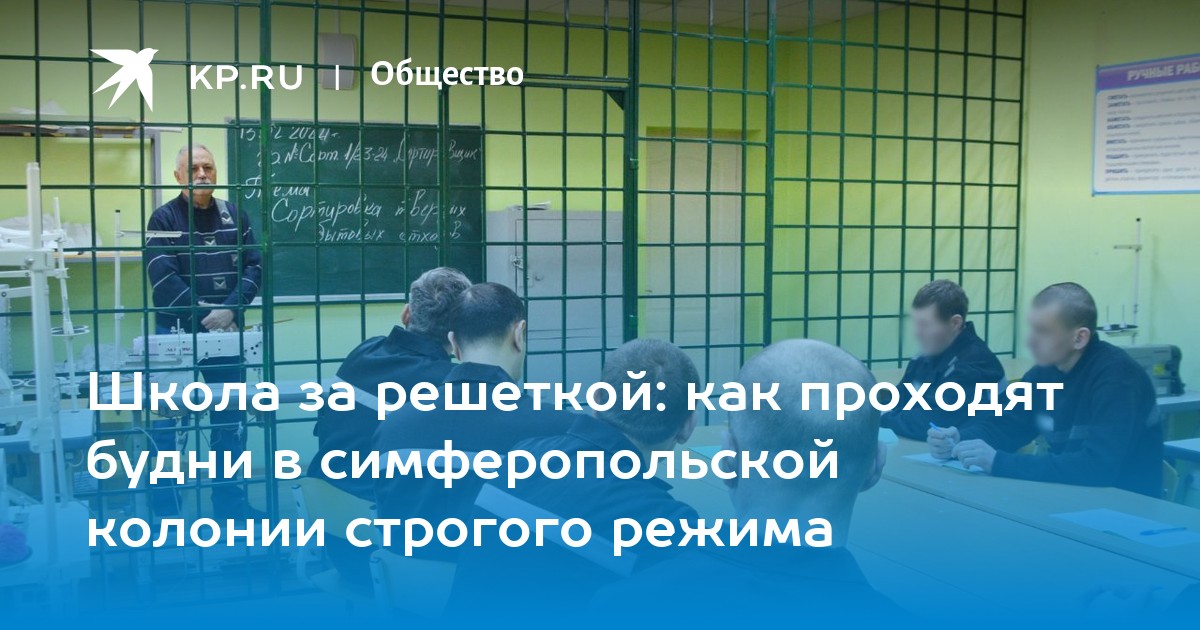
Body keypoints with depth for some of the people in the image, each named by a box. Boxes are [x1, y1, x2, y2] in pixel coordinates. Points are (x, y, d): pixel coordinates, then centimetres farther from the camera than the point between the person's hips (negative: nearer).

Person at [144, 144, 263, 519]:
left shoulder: (234, 216, 7)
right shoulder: (164, 218, -4)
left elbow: (254, 266, 1)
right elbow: (162, 280, -12)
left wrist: (229, 310, -14)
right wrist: (206, 315, -16)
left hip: (227, 332, 4)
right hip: (176, 333, -3)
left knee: (230, 417, 9)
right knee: (169, 421, 2)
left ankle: (230, 499, 21)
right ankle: (165, 507, 13)